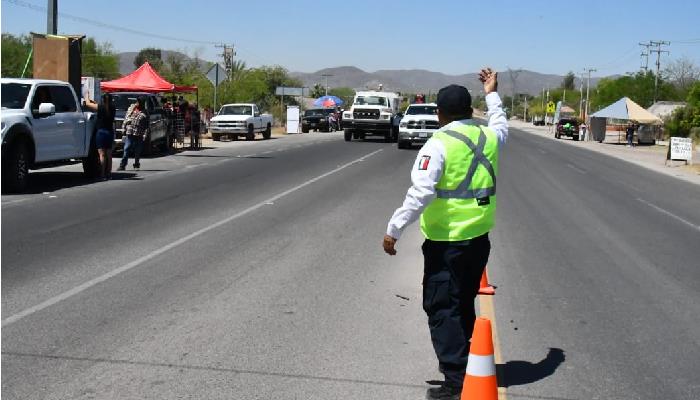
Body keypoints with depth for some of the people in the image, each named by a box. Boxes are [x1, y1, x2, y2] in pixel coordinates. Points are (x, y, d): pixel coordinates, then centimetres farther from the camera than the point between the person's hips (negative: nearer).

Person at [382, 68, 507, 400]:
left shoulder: (438, 144, -15)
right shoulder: (488, 136, 5)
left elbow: (421, 192, -22)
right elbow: (501, 124, 32)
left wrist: (394, 230, -17)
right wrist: (492, 94, 44)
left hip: (446, 242, -7)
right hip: (480, 238, 7)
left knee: (442, 310, 0)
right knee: (464, 306, 20)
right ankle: (462, 366, 32)